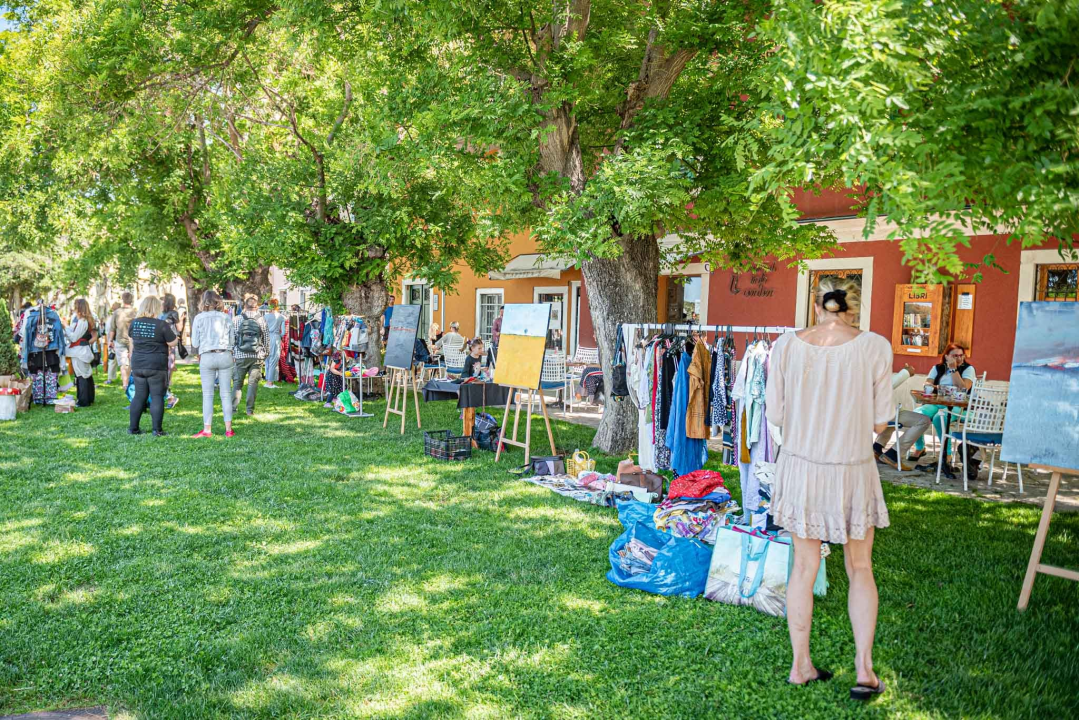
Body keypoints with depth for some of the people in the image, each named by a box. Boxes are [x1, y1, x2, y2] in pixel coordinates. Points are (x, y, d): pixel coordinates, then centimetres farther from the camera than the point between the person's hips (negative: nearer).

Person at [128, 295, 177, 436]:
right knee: (157, 396, 0)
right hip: (157, 366, -5)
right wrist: (169, 330, 10)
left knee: (139, 395, 13)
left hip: (137, 365, 5)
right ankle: (157, 429, -1)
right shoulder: (162, 325, -12)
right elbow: (173, 343, -6)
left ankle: (133, 427, 15)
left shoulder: (134, 323, 3)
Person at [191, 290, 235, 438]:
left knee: (207, 394, 4)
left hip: (206, 357, -2)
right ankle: (228, 429, 6)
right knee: (226, 394, 5)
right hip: (225, 356, 2)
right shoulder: (226, 318, 4)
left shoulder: (199, 318, -1)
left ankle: (207, 429, 3)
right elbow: (232, 340, 6)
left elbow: (195, 343, 0)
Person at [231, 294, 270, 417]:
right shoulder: (261, 320, -2)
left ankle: (233, 407, 9)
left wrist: (231, 352, 11)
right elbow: (266, 338, 3)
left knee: (237, 382, 10)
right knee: (253, 382, 5)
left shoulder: (236, 319, -3)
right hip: (257, 356, 0)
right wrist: (266, 353, 16)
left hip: (240, 356, 0)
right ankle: (250, 409, 5)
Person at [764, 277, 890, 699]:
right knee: (860, 570, 18)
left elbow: (775, 415, -2)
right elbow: (879, 421, -5)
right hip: (852, 473, -1)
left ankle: (800, 666, 23)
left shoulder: (786, 347, -7)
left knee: (804, 567, 15)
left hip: (800, 467, 2)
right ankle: (864, 667, 13)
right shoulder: (874, 347, -11)